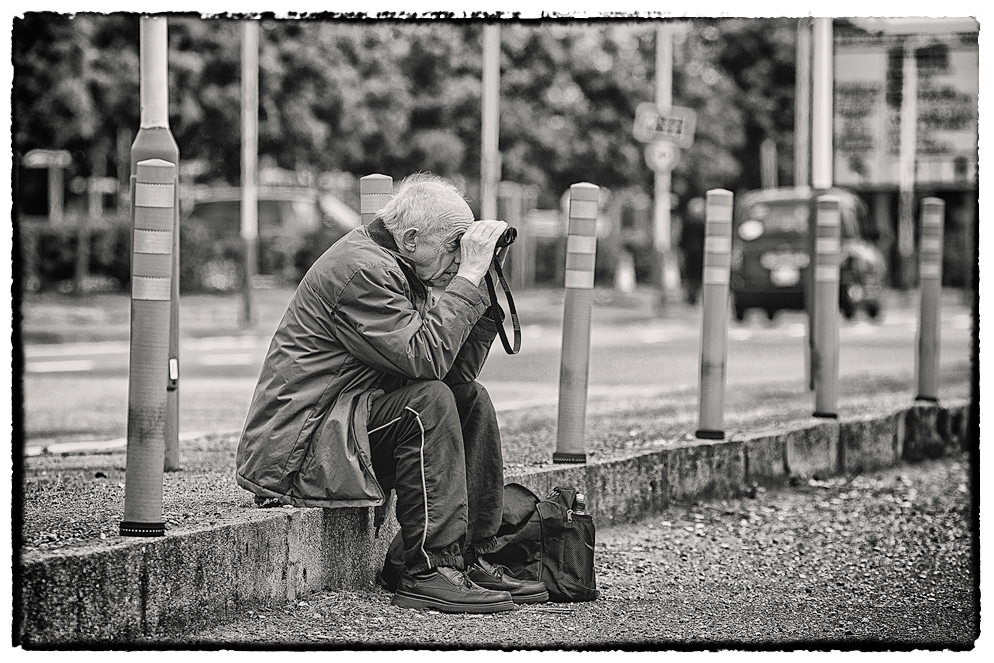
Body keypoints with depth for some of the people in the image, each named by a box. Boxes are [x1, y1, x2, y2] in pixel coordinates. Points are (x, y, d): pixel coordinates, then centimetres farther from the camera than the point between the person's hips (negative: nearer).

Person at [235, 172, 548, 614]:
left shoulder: (397, 272, 13)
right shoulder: (359, 270, -18)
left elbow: (457, 370, 9)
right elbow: (425, 358, -27)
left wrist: (483, 287, 1)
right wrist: (468, 276, -21)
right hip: (293, 453, -10)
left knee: (472, 400, 7)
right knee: (429, 401, -26)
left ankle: (472, 559, 4)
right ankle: (428, 572, -25)